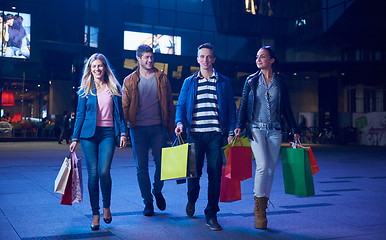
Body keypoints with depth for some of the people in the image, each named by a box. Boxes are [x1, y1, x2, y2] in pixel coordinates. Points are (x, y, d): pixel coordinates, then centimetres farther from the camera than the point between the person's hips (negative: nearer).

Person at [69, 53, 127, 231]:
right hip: (89, 134, 1)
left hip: (108, 133, 0)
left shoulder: (114, 88, 10)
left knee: (104, 171, -13)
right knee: (93, 173, -2)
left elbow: (119, 113, 11)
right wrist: (75, 138, 3)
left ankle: (106, 207, 11)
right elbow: (80, 115, 8)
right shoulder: (85, 90, 9)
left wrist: (123, 133, 2)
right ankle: (95, 213, 8)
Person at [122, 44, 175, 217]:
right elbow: (125, 105, 5)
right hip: (138, 128, 0)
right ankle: (147, 202, 15)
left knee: (161, 162, 2)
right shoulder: (130, 81, 6)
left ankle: (157, 191, 29)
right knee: (141, 167, 3)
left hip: (158, 127, 0)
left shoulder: (162, 78, 7)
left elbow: (169, 103, 8)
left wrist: (171, 125, 2)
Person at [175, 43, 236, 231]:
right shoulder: (189, 82, 12)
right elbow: (181, 105, 9)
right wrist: (180, 122, -10)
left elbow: (231, 108, 8)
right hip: (194, 134, 1)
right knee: (193, 171, 5)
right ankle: (192, 199, 36)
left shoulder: (224, 82, 10)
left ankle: (211, 215, 9)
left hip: (216, 134, 0)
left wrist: (231, 132, -1)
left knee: (215, 174, -1)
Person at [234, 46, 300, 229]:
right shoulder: (251, 80, 7)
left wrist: (294, 130, 11)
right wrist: (240, 125, -9)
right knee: (262, 165, -16)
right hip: (256, 128, -2)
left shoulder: (280, 82, 10)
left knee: (270, 169, 1)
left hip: (274, 130, 2)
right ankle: (258, 207, -5)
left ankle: (263, 207, 11)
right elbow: (243, 105, 4)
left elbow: (286, 109, 14)